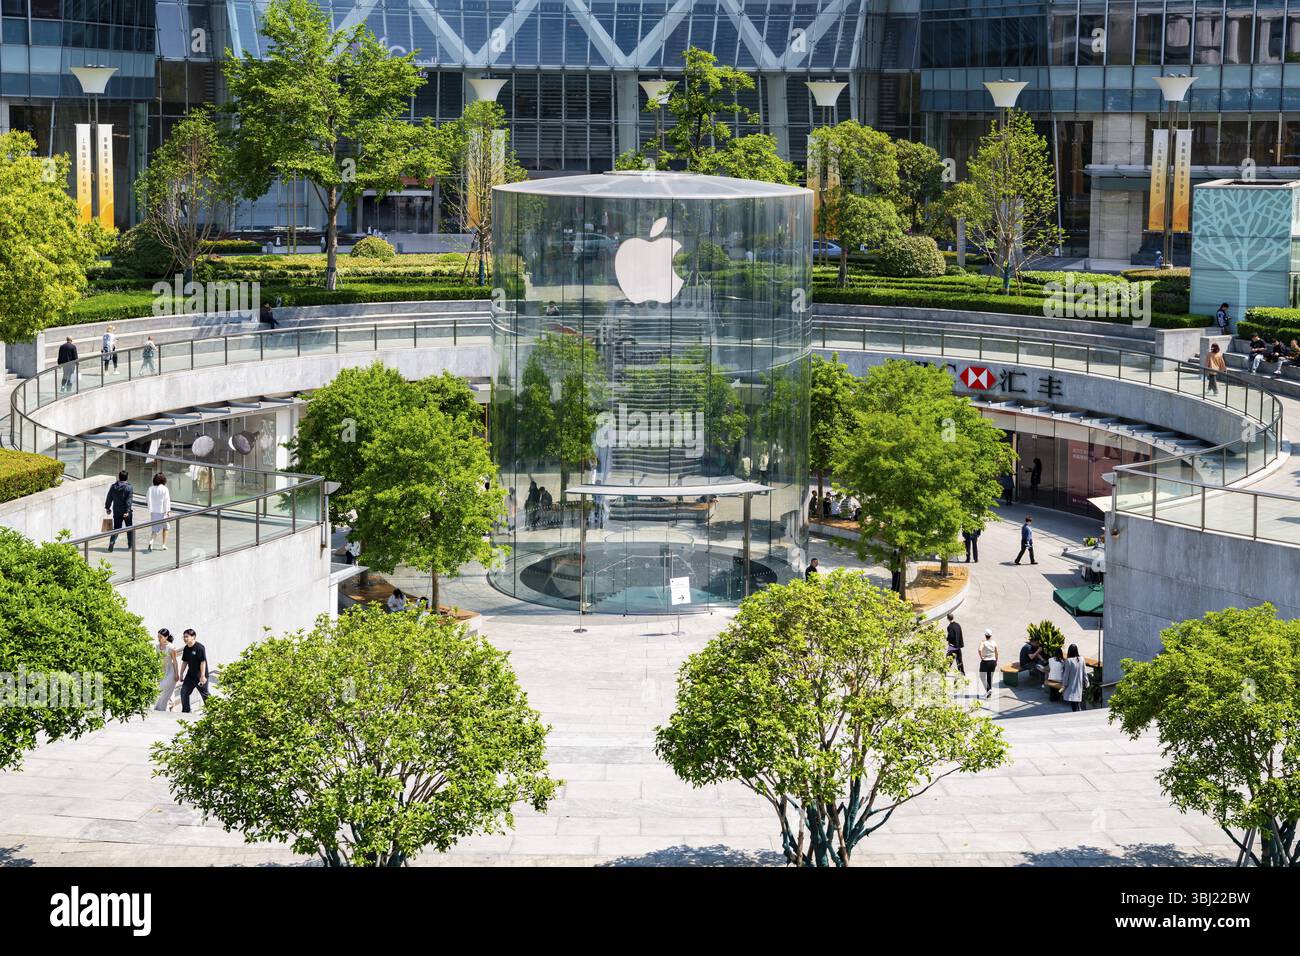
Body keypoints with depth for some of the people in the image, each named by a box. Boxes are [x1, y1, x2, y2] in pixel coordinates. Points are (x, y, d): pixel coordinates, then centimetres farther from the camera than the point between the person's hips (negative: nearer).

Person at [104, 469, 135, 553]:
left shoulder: (113, 486, 2)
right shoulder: (129, 487, -11)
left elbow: (109, 498, 7)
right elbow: (129, 500, -18)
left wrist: (107, 508, 17)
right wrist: (127, 511, -20)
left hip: (116, 511, 3)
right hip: (126, 511, -3)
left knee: (116, 527, 8)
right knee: (130, 528, 12)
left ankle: (112, 542, -13)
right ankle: (130, 545, 19)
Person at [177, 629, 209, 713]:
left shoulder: (200, 648, -18)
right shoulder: (186, 648, 4)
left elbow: (203, 662, -19)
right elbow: (184, 662, 13)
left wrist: (202, 676, -21)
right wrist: (181, 674, 12)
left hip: (200, 675, -7)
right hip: (190, 674, 7)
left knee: (204, 694, 2)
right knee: (184, 691, 0)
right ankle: (185, 710, 9)